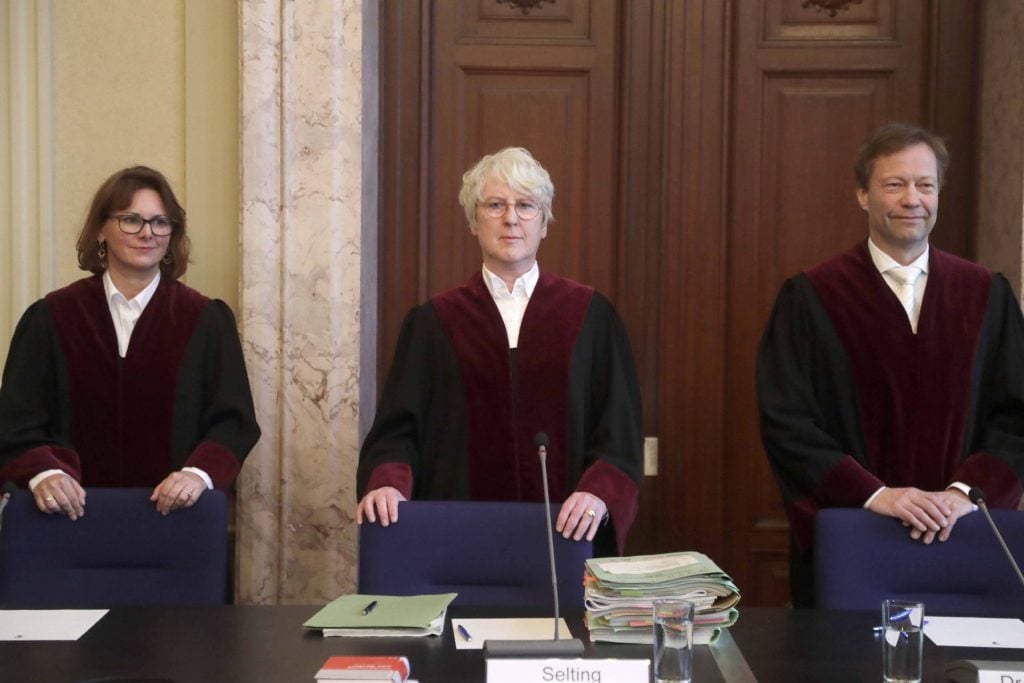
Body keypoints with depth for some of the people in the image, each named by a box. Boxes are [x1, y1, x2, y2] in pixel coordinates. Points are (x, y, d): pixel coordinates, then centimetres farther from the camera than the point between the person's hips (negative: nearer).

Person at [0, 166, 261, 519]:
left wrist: (199, 473, -22)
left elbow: (232, 420, -4)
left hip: (173, 511, 0)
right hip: (75, 513, 0)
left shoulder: (207, 320, 1)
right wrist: (42, 472, -21)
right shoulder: (50, 318, 2)